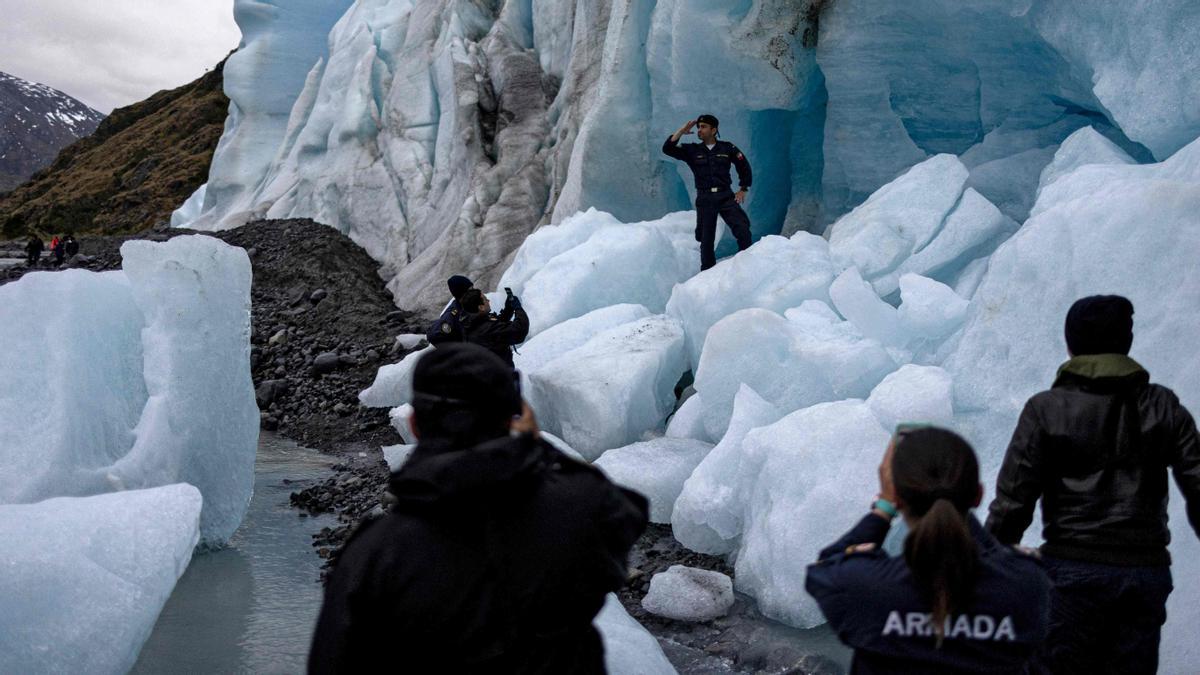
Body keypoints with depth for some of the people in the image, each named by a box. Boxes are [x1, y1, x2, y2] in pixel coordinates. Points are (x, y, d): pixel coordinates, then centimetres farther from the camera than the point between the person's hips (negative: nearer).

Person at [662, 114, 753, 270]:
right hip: (705, 199, 1)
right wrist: (681, 131, -10)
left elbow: (744, 167, 14)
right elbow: (667, 148, -4)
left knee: (743, 230, -15)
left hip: (726, 197, -1)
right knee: (706, 239, 5)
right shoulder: (692, 150, 5)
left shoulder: (727, 148, 4)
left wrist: (743, 190, 9)